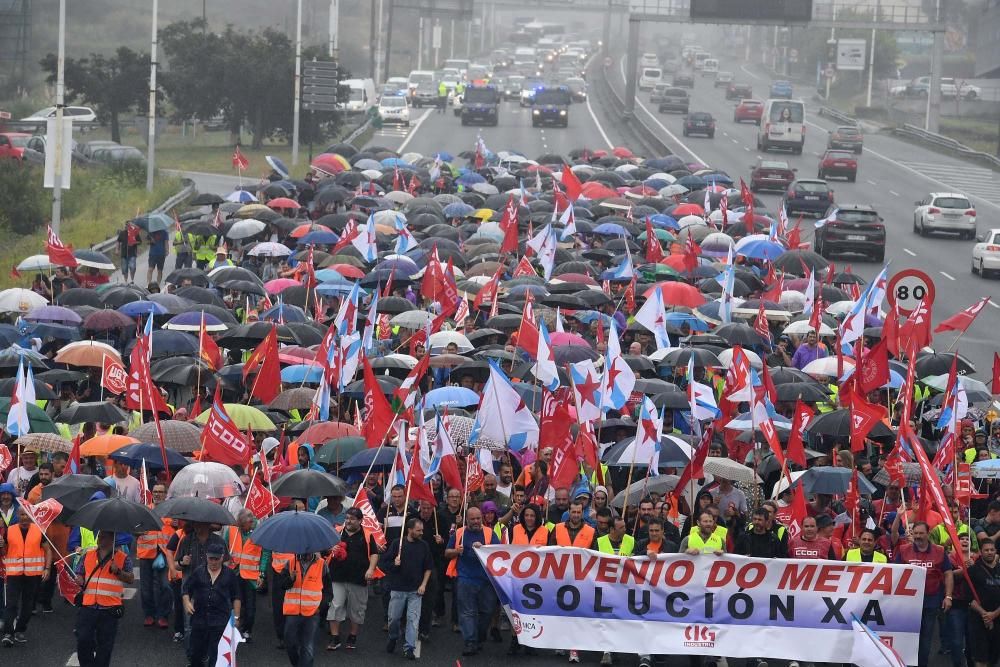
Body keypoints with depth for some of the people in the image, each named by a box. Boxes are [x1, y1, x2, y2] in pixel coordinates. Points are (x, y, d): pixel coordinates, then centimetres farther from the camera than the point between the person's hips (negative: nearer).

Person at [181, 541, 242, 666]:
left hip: (220, 622, -2)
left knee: (216, 655, -7)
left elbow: (236, 598, 8)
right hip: (199, 618, 2)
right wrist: (187, 603, -6)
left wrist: (236, 617, 4)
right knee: (196, 652, 10)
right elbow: (186, 589, 13)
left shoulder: (230, 575, 5)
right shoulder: (198, 572, 7)